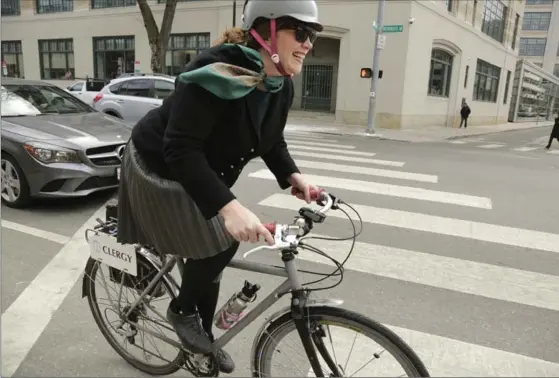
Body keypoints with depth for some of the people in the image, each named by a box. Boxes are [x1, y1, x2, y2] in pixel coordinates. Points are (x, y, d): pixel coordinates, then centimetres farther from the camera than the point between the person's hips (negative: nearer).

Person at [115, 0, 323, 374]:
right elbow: (180, 150, -40)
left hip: (204, 173, 7)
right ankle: (181, 311, 19)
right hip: (160, 169, -7)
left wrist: (292, 176, -16)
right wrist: (228, 205, -50)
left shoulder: (282, 86, -10)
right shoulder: (218, 72, -34)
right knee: (216, 248, -13)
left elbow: (272, 141, 3)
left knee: (214, 256, 13)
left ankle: (204, 337, 36)